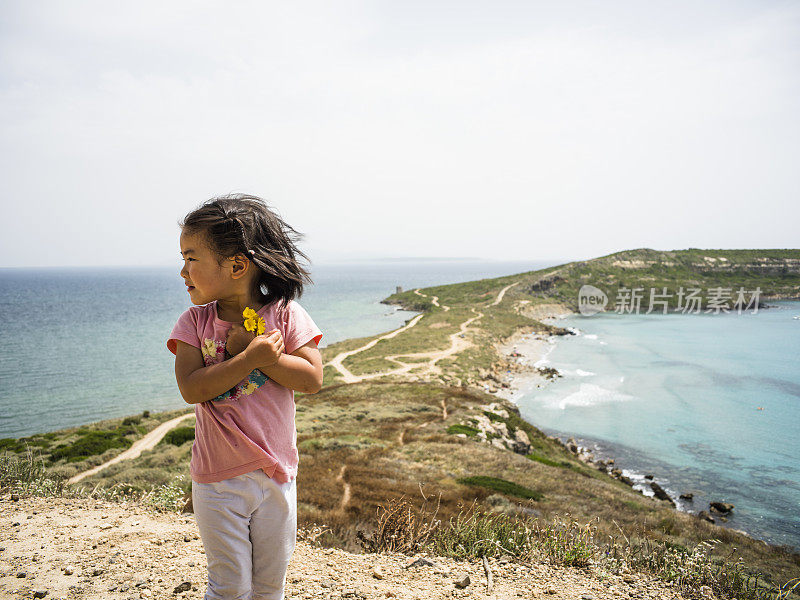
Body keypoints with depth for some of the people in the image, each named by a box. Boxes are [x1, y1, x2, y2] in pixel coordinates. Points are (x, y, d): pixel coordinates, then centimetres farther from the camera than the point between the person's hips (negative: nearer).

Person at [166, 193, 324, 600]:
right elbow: (191, 389, -16)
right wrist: (250, 358, -27)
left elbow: (312, 379, -14)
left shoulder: (285, 314, -8)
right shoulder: (195, 321, -5)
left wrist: (256, 351, -22)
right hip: (218, 479, 0)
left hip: (277, 475, 1)